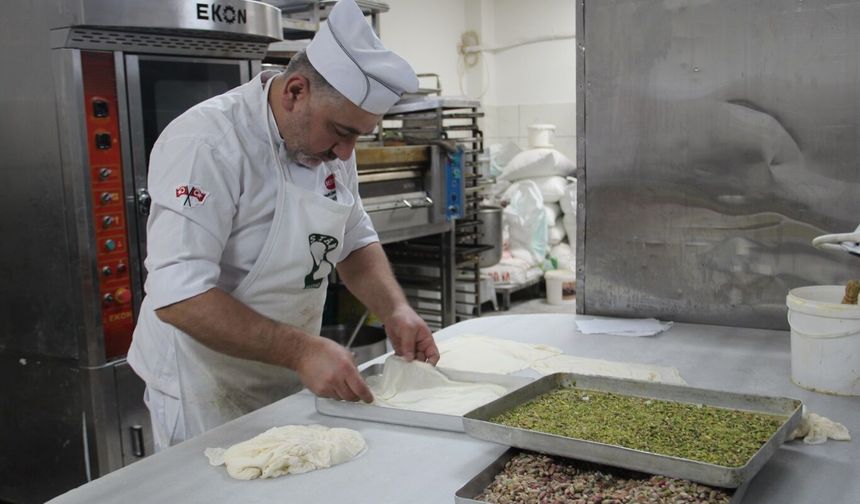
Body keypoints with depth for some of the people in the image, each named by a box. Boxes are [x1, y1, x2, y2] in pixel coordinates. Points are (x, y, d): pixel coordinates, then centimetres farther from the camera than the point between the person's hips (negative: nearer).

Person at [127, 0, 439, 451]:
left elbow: (355, 242, 9)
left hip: (291, 383, 8)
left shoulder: (329, 141, 0)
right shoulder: (206, 145, -25)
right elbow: (178, 297, -30)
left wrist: (395, 310, -8)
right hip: (207, 395, -7)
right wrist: (302, 350, -32)